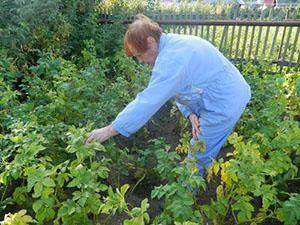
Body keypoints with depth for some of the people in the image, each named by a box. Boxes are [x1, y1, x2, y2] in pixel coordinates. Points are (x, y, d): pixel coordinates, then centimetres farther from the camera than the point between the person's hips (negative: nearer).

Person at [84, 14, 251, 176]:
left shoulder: (171, 59, -31)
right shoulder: (171, 45, 3)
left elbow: (148, 101, -33)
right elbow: (176, 88, 4)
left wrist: (110, 130, -27)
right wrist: (190, 113, -11)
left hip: (225, 105, -10)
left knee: (198, 157, 4)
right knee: (204, 150, 25)